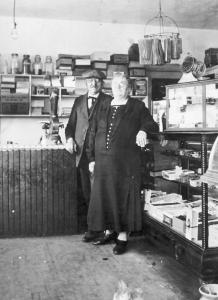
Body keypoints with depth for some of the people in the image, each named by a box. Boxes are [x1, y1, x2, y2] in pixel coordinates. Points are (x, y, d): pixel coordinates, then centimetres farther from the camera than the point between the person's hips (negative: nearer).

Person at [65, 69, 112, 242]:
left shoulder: (108, 101, 2)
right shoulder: (79, 101, 17)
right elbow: (71, 124, 17)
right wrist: (69, 138, -2)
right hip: (81, 152, 5)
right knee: (85, 191, 9)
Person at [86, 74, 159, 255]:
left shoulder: (137, 107, 4)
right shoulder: (103, 107, 14)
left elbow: (152, 125, 0)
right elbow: (93, 133, 14)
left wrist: (143, 130, -23)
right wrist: (91, 158, 9)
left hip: (126, 163, -4)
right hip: (103, 163, 4)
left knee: (124, 197, -1)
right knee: (103, 196, 8)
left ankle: (123, 236, 9)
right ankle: (109, 231, 24)